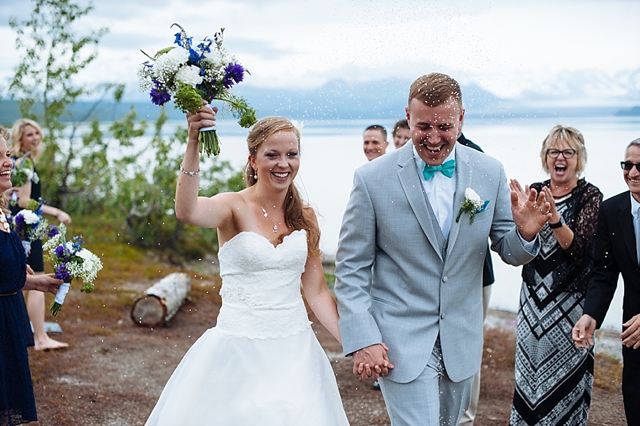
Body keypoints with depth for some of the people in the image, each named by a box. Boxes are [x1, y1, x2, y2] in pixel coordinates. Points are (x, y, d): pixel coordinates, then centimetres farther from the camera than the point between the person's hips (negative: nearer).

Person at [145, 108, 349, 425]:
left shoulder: (304, 218, 5)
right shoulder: (234, 207, -8)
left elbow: (316, 292, 7)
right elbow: (186, 211, -30)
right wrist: (193, 143, -41)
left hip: (294, 349, 4)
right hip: (239, 350, -4)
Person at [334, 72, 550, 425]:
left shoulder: (490, 173, -3)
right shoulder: (373, 179, -12)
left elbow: (508, 251, 5)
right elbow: (351, 268, -8)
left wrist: (525, 233, -19)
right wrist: (362, 340, -15)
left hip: (462, 340, 4)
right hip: (401, 340, -4)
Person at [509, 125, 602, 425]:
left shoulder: (590, 196, -7)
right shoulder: (535, 192, 5)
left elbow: (576, 247, -18)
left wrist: (554, 216, -33)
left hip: (571, 300, -4)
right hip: (534, 297, 4)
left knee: (564, 374, 3)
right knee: (529, 366, 13)